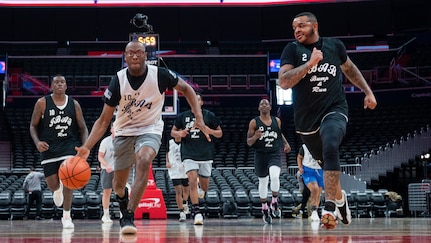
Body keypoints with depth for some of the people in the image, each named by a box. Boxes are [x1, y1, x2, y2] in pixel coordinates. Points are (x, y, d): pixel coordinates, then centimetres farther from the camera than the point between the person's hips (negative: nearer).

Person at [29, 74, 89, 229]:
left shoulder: (74, 104, 3)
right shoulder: (42, 103, -1)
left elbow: (83, 128, 7)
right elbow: (33, 126, 4)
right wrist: (37, 142, -15)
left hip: (69, 145, 0)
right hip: (48, 147, 0)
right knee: (52, 185, 0)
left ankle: (66, 216, -5)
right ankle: (58, 190, 42)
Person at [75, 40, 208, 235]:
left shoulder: (159, 75, -17)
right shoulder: (118, 81, -16)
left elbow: (185, 89, 1)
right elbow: (104, 120, -12)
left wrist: (199, 118, -10)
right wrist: (86, 147, -23)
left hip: (150, 130, -2)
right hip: (124, 132, 2)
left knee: (143, 161, -34)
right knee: (118, 185, 10)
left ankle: (129, 217, -31)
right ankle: (123, 204, 49)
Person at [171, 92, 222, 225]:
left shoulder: (209, 116, 4)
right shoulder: (183, 116, 7)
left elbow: (220, 133, 9)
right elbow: (173, 132, 16)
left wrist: (210, 131, -12)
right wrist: (180, 133, -7)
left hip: (206, 155, 1)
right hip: (189, 155, 0)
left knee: (204, 187, 8)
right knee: (192, 182, -17)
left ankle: (201, 189, 47)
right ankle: (197, 213, -13)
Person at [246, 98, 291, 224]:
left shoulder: (277, 120, 6)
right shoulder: (254, 122, -2)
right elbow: (249, 142, -2)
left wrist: (286, 143, 10)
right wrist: (255, 136, -22)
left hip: (274, 154, 0)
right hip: (260, 155, 0)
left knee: (275, 176, -25)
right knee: (263, 182, 8)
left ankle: (274, 203, -6)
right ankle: (264, 209, 23)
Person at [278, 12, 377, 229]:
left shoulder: (335, 46, 1)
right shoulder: (292, 50, -4)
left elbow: (349, 68, 22)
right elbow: (283, 82, -18)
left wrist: (368, 92, 18)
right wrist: (310, 63, -25)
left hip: (334, 110, -2)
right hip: (306, 117, 2)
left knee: (330, 148, -31)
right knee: (327, 161, 15)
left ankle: (330, 206, -32)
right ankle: (339, 197, 45)